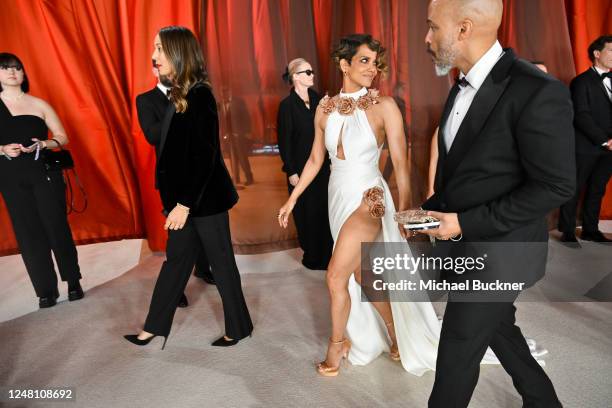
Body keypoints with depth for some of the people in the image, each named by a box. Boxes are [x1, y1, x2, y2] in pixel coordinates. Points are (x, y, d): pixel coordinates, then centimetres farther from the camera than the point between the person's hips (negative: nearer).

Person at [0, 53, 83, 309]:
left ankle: (73, 281, 15)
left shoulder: (39, 104, 4)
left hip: (45, 173, -1)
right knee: (28, 233, 5)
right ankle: (46, 290, 14)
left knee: (57, 227, -1)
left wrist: (43, 144, -13)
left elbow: (62, 138, 4)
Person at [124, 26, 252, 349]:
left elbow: (205, 156, -21)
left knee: (221, 262, 5)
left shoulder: (199, 95, -16)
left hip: (205, 199, -9)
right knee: (175, 259, 16)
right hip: (185, 197, 9)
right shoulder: (179, 95, 11)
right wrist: (177, 201, 13)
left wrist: (185, 203, -20)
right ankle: (154, 327, 30)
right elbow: (176, 150, 12)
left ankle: (238, 329, 24)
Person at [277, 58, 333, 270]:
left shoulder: (317, 99, 5)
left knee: (325, 210, 9)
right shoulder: (287, 105, -10)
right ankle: (312, 256, 23)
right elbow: (284, 141, -10)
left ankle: (326, 254, 26)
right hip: (301, 168, -5)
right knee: (307, 213, 7)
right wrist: (291, 172, -11)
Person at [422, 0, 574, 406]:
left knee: (457, 352, 6)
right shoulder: (463, 86, 4)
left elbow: (556, 186, -20)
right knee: (496, 325, 24)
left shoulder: (538, 92, -22)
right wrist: (429, 209, 1)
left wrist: (465, 222, -21)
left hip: (499, 251, -8)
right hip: (467, 242, 8)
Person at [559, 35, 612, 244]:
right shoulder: (582, 81, -5)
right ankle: (567, 232, 10)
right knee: (575, 189, 1)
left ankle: (590, 230, 20)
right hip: (586, 147, -6)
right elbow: (581, 116, -13)